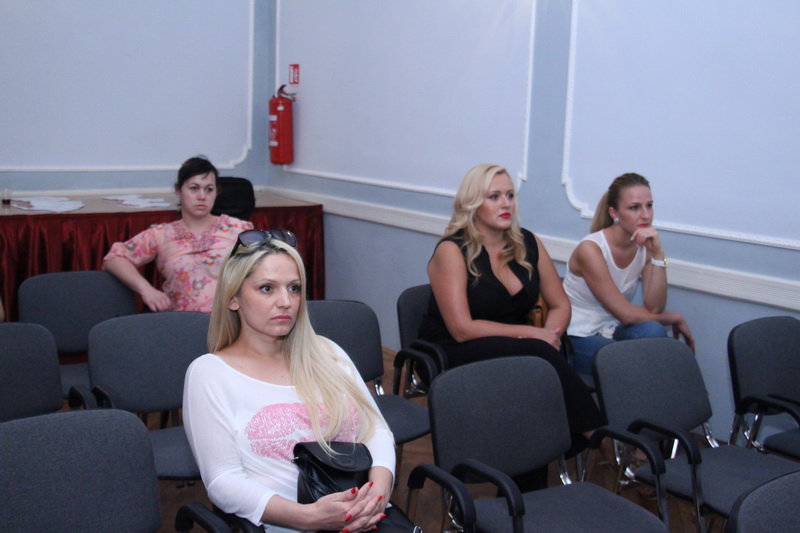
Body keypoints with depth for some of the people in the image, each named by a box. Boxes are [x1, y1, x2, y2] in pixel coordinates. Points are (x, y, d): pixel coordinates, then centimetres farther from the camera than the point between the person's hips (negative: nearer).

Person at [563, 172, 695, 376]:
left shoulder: (645, 245, -1)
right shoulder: (590, 249, -19)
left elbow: (654, 308, -14)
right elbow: (626, 314, -21)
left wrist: (658, 253, -21)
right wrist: (675, 318, -8)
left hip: (614, 331, 5)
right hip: (580, 339, -5)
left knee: (653, 332, -28)